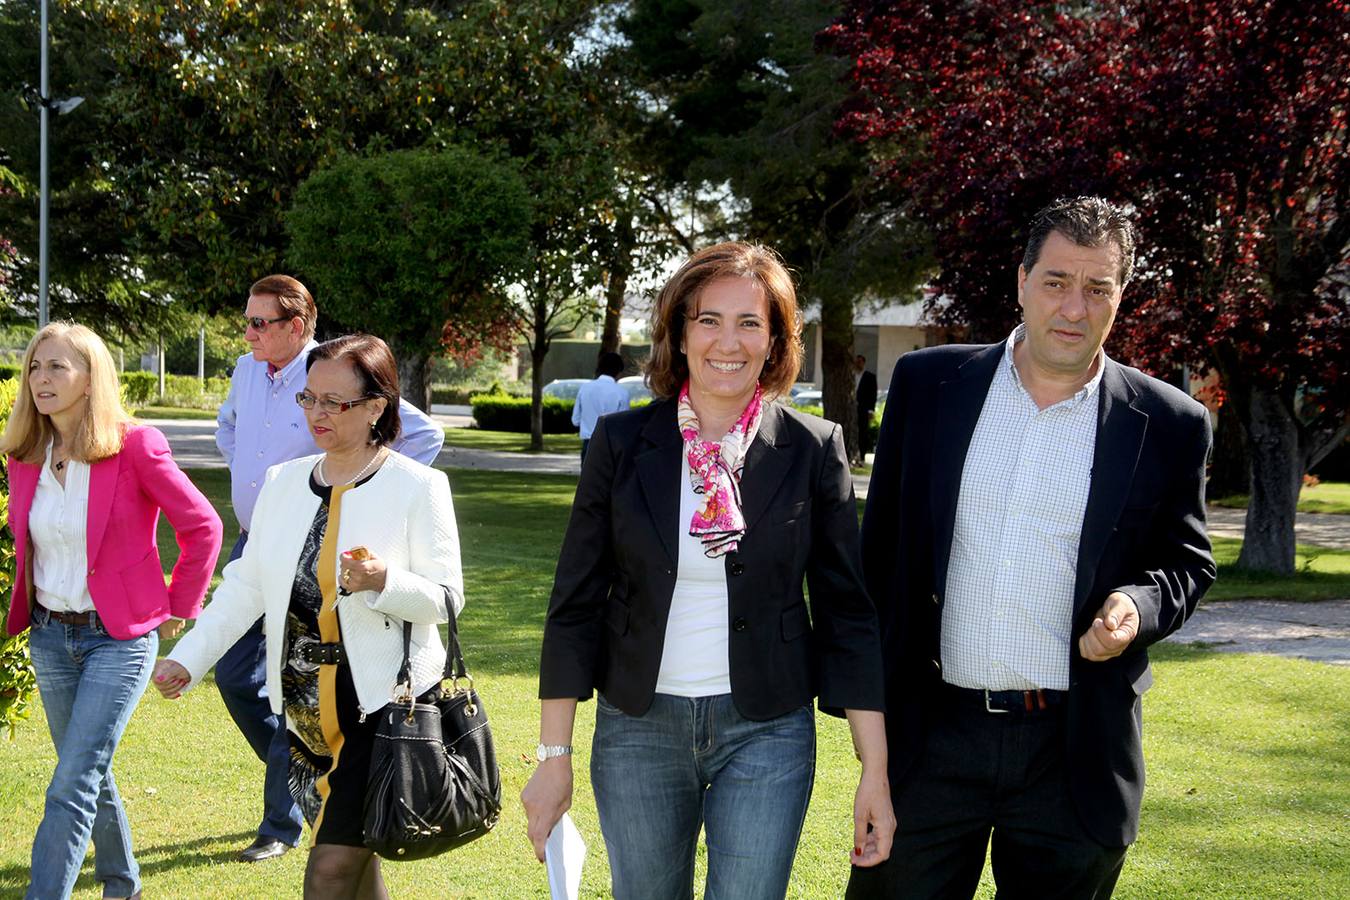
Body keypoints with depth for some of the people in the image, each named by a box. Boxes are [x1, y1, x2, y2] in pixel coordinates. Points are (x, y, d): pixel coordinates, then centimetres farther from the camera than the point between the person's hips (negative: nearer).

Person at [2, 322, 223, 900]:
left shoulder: (135, 448, -15)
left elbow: (202, 527, -7)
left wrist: (179, 609, -3)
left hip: (119, 638, -6)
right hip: (50, 636, 6)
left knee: (72, 788, -12)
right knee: (90, 777, 18)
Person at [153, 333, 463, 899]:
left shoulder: (418, 487, -7)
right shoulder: (284, 482, 8)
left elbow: (446, 597, -9)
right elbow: (247, 584, 12)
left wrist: (384, 583, -28)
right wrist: (188, 658, 4)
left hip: (384, 707, -6)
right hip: (307, 710, 6)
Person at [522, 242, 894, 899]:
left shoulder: (813, 450, -3)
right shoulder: (622, 444, -2)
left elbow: (847, 612, -1)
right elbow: (575, 605, 1)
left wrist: (875, 770, -5)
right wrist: (554, 757, -2)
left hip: (765, 730, -1)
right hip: (637, 728, 1)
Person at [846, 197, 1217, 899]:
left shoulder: (1169, 426, 0)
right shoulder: (927, 386, 3)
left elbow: (1187, 562, 10)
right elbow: (882, 542, 9)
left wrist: (1139, 607, -13)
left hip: (1074, 754, 0)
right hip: (930, 734, 1)